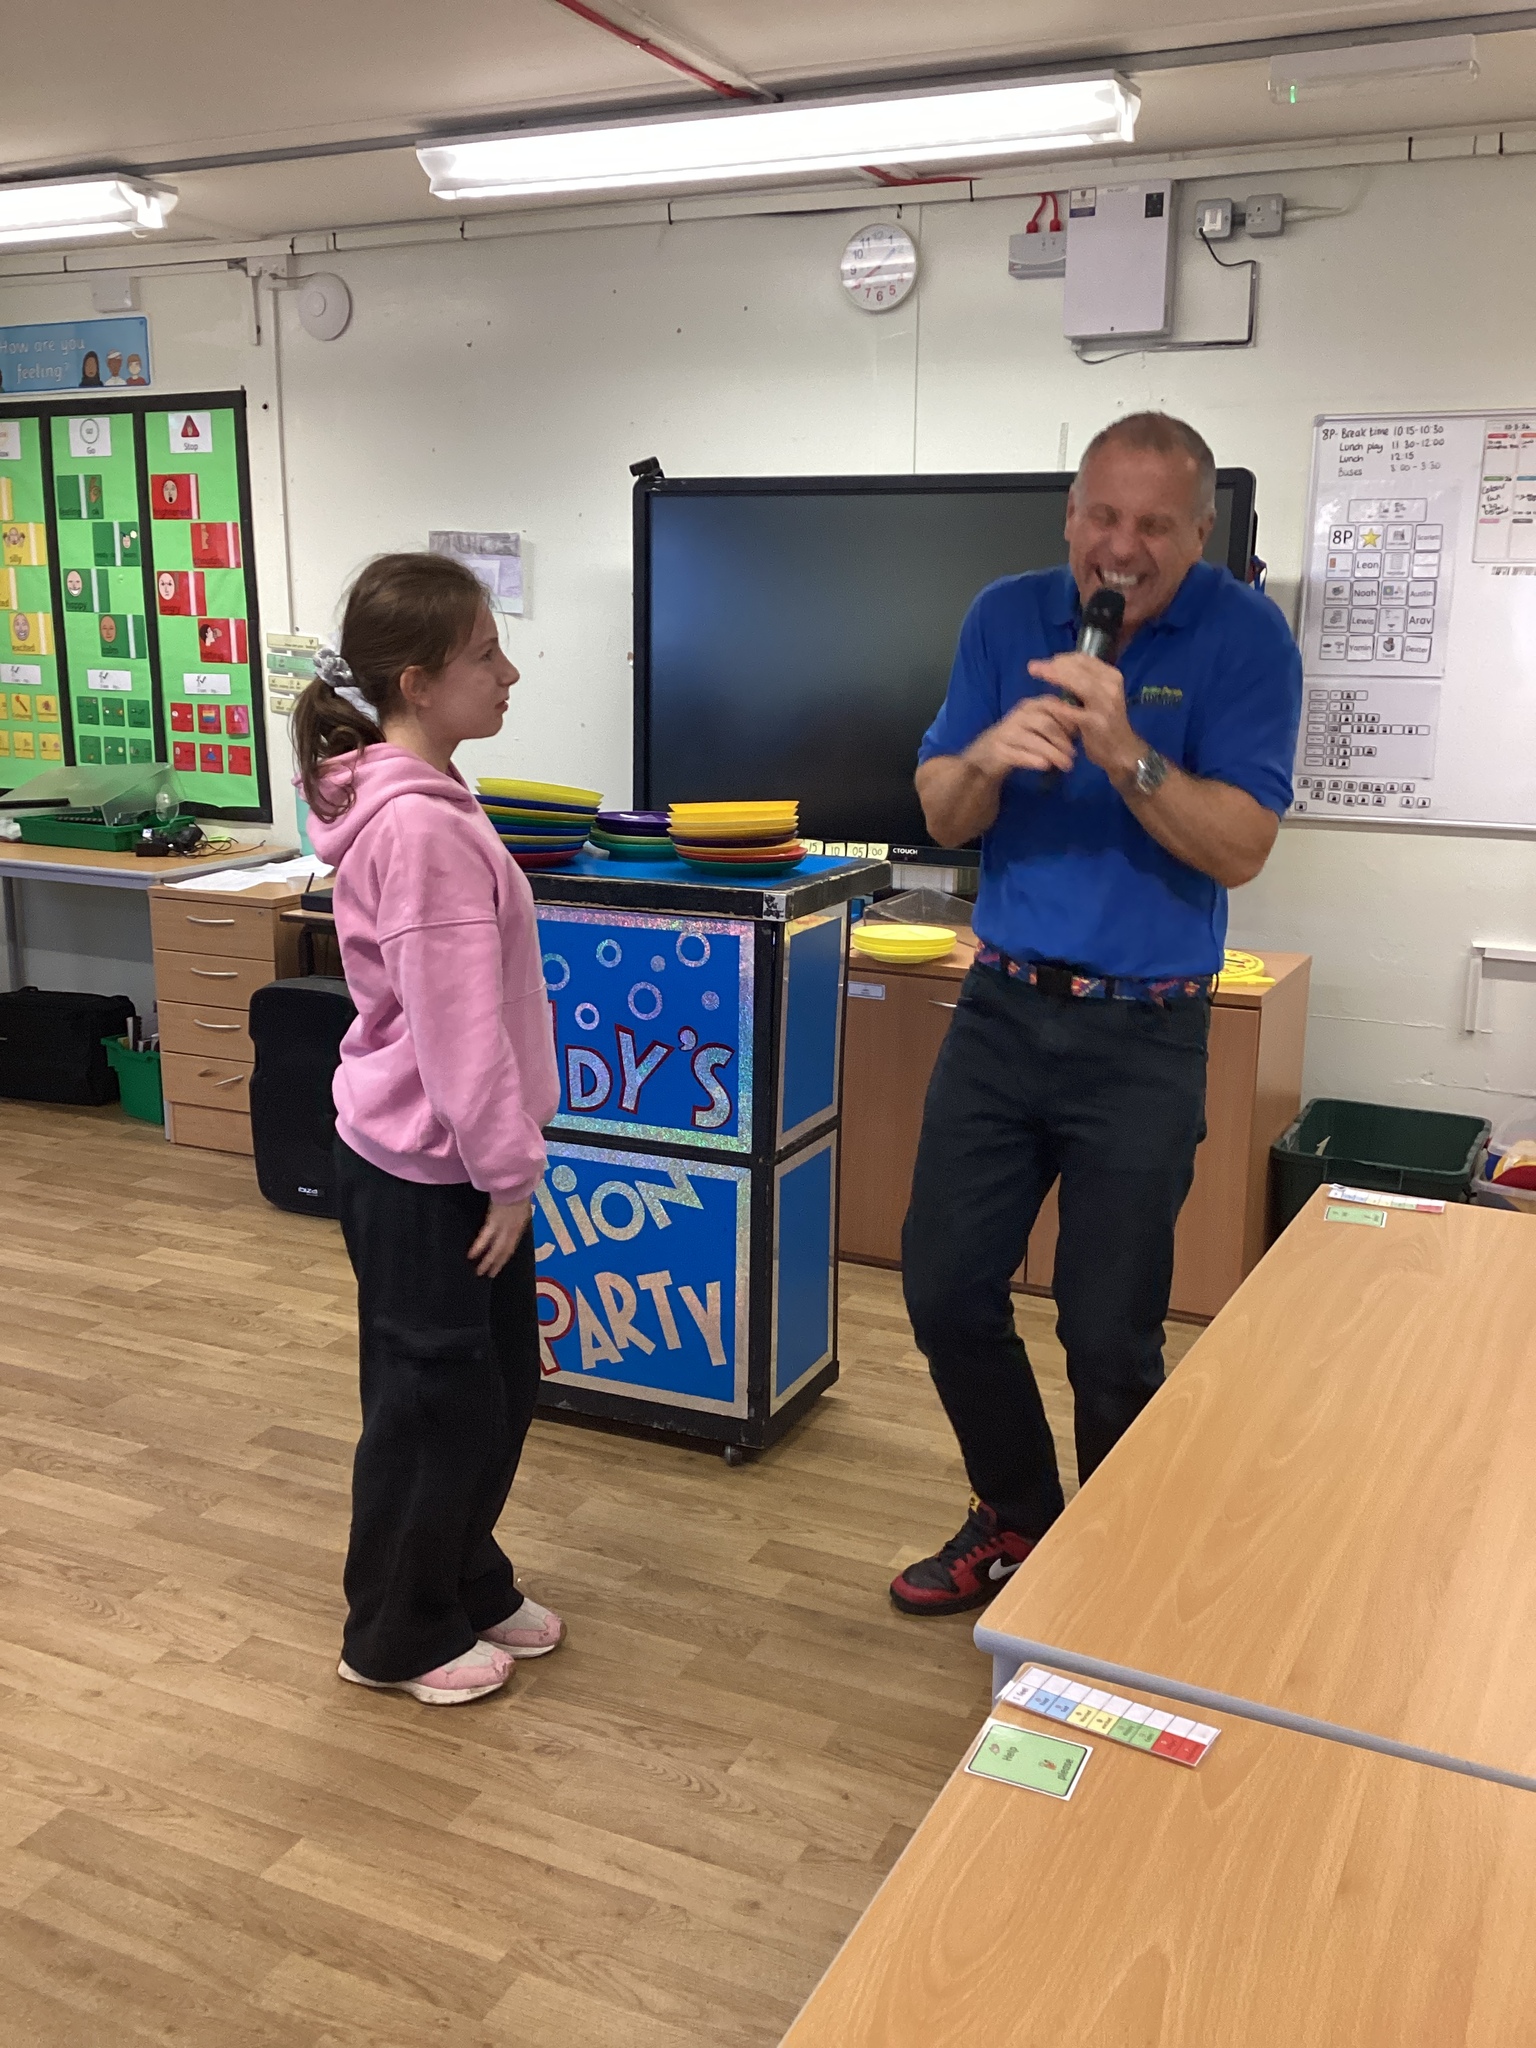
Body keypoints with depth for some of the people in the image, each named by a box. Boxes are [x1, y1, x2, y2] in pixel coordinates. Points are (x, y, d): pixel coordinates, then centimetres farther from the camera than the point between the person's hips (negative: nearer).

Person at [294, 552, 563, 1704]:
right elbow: (454, 1025, -25)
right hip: (425, 1173, -10)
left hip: (448, 1160, 10)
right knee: (435, 1401, 7)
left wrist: (507, 1157, 19)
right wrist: (509, 1172, -16)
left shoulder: (418, 800, 9)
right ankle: (399, 1636, 28)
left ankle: (468, 1585, 40)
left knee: (499, 1384, 21)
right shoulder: (420, 826, -25)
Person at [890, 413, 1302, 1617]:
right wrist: (989, 759, -21)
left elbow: (1241, 848, -14)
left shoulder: (1244, 637, -8)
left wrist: (1124, 752, -28)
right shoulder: (1007, 618, 2)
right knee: (946, 1288, 7)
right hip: (1004, 1007, 4)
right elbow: (942, 816, 1)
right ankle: (1018, 1518, 31)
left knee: (1110, 1335, 2)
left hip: (1145, 1033, -3)